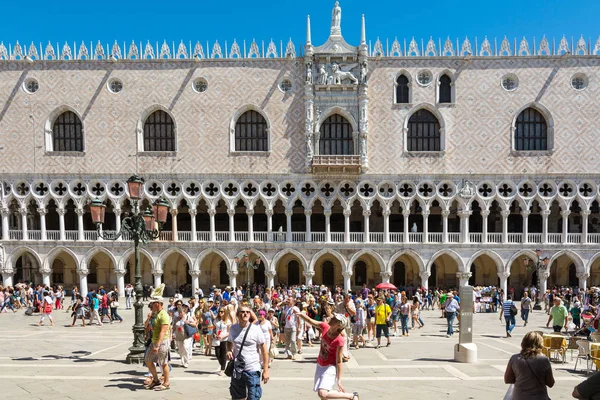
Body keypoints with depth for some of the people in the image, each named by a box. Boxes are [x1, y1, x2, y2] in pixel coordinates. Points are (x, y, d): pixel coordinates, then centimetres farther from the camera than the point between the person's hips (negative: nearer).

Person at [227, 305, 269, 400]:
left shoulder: (256, 330, -11)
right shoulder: (233, 328, -1)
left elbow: (264, 350, -7)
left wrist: (266, 370, -10)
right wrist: (229, 351, -4)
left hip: (252, 370, -4)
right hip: (237, 369, 4)